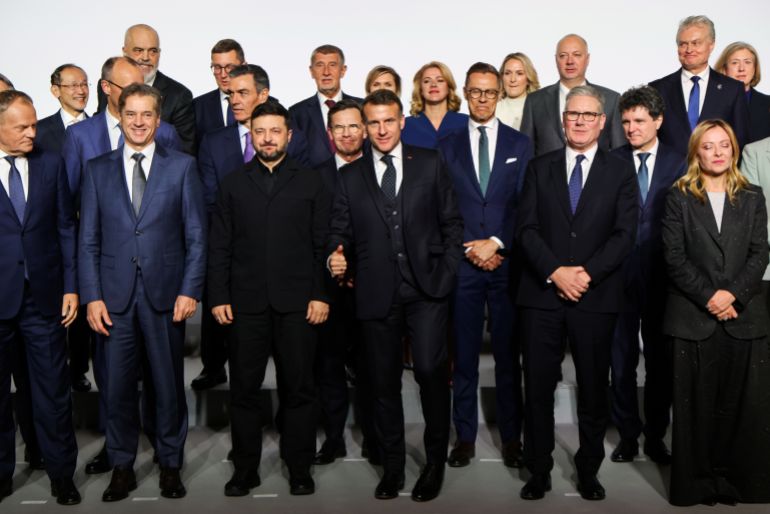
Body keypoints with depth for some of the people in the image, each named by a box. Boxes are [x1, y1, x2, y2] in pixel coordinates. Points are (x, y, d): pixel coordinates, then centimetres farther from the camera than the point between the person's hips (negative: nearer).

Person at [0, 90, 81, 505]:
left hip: (44, 296, 1)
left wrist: (70, 287, 2)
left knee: (53, 391, 7)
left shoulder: (50, 164, 5)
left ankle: (61, 473, 21)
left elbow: (66, 229, 6)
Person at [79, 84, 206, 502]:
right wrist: (92, 295, -2)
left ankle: (170, 464, 22)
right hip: (114, 295, 1)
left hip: (165, 293, -1)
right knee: (118, 385, 6)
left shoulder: (182, 166, 4)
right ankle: (122, 466, 21)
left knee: (168, 384, 7)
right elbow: (88, 240, 6)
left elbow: (196, 236, 1)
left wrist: (190, 290, -6)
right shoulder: (97, 169, 8)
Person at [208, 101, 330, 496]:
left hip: (297, 302, -1)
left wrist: (320, 294, -4)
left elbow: (322, 243, 4)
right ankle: (245, 469, 19)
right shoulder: (233, 184, 12)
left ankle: (300, 469, 17)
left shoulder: (310, 183, 8)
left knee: (298, 389, 4)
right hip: (246, 302, 1)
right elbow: (219, 246, 8)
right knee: (243, 389, 6)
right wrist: (218, 296, -1)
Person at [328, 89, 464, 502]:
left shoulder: (430, 164, 7)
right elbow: (340, 233, 7)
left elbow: (451, 222, 7)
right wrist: (337, 259, -14)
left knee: (430, 369, -14)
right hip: (376, 294, 2)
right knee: (383, 382, 9)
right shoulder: (350, 177, 10)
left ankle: (435, 461, 7)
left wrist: (446, 274, -2)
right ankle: (392, 467, 24)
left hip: (427, 289, -2)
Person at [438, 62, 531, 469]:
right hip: (463, 264, 1)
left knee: (508, 354, 5)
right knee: (464, 355, 5)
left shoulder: (520, 144, 8)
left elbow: (525, 205, 2)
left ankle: (511, 437, 15)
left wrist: (496, 244, -10)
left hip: (507, 263, 0)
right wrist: (468, 249, -7)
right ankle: (465, 436, 15)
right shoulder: (447, 146, 9)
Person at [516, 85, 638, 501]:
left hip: (595, 296, 0)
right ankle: (539, 472, 17)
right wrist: (556, 273, -13)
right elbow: (525, 228, 1)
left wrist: (587, 274, -14)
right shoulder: (539, 169, 10)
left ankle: (589, 473, 22)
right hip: (541, 295, 1)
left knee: (593, 390, 8)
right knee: (538, 388, 4)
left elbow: (625, 234, -2)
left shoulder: (620, 172, 8)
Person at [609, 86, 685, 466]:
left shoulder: (678, 165, 3)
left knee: (661, 359, 9)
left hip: (662, 274, 0)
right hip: (619, 273, 0)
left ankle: (656, 435, 23)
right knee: (622, 357, 7)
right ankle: (628, 434, 21)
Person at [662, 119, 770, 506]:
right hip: (694, 317, -2)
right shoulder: (679, 198, 6)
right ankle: (697, 483, 12)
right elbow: (674, 257, -2)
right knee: (696, 405, 3)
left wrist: (733, 293, -11)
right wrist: (709, 297, -12)